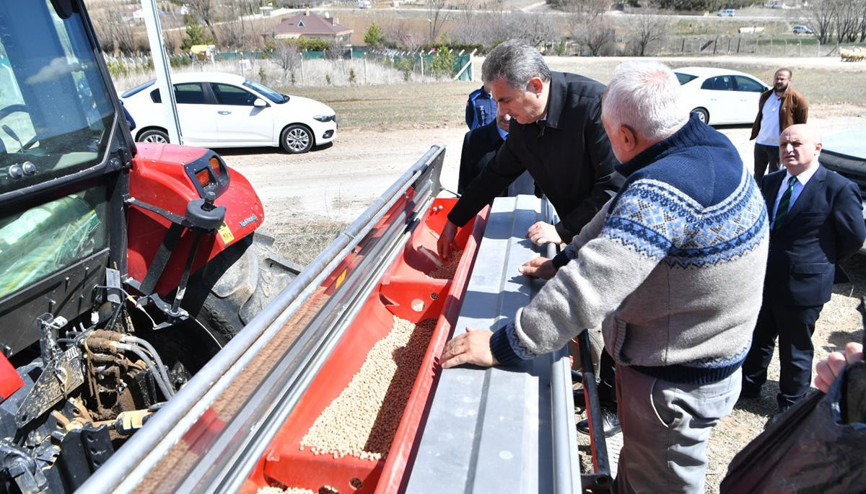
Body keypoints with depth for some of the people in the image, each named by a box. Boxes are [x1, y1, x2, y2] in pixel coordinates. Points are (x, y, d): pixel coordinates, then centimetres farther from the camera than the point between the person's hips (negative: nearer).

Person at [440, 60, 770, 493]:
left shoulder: (663, 193, -34)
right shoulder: (707, 144, -2)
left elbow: (590, 287, -38)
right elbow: (622, 217, 7)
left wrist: (501, 345, -31)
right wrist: (564, 260, 7)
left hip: (674, 386, -9)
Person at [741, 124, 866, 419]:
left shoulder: (838, 188, -14)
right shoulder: (771, 182, 4)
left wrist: (825, 262, 3)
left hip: (802, 284, -5)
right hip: (763, 280, 5)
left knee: (795, 349, 13)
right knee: (758, 338, 22)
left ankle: (791, 405, 34)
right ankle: (750, 384, 43)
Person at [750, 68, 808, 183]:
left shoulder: (797, 100, -9)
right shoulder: (765, 96, 8)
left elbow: (801, 125, -6)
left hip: (779, 146, -5)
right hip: (760, 142, 5)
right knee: (757, 174, 17)